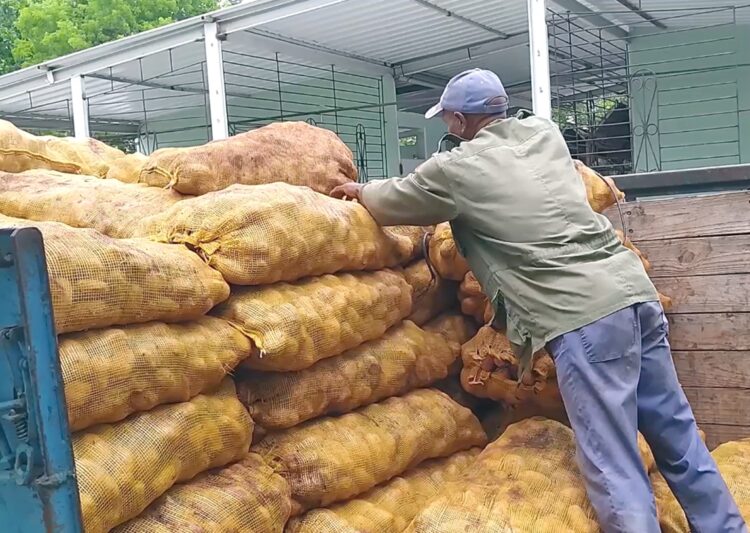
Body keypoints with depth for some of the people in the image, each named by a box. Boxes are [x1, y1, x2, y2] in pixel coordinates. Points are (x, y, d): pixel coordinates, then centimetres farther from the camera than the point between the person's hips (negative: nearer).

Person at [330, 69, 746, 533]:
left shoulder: (456, 169, 0)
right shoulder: (544, 131, 19)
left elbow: (389, 203, 16)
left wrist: (360, 190, 39)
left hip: (581, 314, -7)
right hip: (634, 287, 8)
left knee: (614, 465, -2)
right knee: (677, 437, 16)